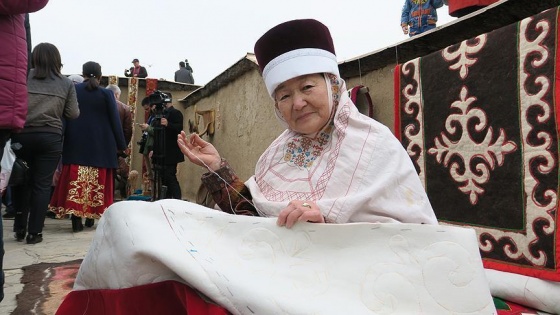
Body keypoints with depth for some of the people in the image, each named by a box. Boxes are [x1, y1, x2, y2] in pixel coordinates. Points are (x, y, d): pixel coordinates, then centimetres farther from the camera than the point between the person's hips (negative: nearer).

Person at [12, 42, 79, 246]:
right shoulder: (66, 84, 4)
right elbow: (73, 114, 4)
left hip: (22, 134, 1)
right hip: (51, 137, 0)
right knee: (42, 184, 4)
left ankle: (20, 228, 22)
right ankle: (34, 232, 7)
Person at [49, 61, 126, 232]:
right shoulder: (106, 93, -3)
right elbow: (115, 121, -3)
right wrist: (121, 145, 3)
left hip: (76, 144, 1)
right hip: (100, 144, -1)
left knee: (75, 180, 4)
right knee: (97, 182, 8)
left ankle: (76, 219, -1)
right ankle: (91, 216, 14)